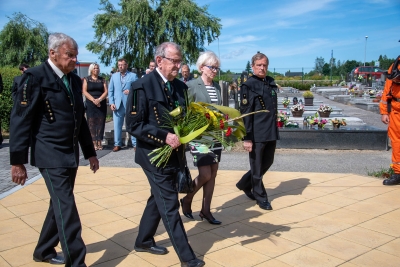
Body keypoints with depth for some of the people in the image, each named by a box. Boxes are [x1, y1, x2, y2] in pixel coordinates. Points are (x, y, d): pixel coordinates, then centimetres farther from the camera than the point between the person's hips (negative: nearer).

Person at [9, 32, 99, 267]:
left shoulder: (75, 80, 10)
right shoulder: (35, 77, -11)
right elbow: (20, 120, -12)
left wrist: (90, 152, 16)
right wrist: (18, 161, -13)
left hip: (71, 154, 8)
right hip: (50, 155, -7)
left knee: (60, 205, 17)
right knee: (67, 210, -7)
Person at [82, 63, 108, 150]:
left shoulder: (102, 80, 12)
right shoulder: (86, 79, 9)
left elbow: (106, 92, 3)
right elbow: (84, 91, -1)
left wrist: (99, 99, -14)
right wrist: (93, 100, -14)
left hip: (101, 104, 1)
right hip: (90, 104, -1)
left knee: (100, 123, -2)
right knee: (91, 123, -4)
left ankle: (99, 142, 1)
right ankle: (94, 143, -3)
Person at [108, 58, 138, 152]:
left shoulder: (133, 76, 4)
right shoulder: (114, 76, 14)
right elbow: (110, 90, 11)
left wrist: (131, 91, -18)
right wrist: (111, 103, 1)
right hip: (117, 105, 3)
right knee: (117, 126, 5)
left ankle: (135, 144, 7)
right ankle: (117, 144, 14)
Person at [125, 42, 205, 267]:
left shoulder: (181, 87, 7)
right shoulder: (142, 86, -14)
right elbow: (134, 125, -17)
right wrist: (164, 136, -24)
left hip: (174, 154, 8)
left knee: (159, 200, 19)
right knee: (169, 205, -1)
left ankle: (143, 241, 38)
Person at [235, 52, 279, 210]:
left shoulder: (271, 83, 10)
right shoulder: (248, 86, -10)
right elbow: (245, 113, -13)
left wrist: (274, 129, 18)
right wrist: (247, 138, -16)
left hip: (271, 133, 7)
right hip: (257, 135, -7)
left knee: (268, 162, 18)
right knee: (257, 168, 6)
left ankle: (244, 184, 37)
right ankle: (261, 198, 23)